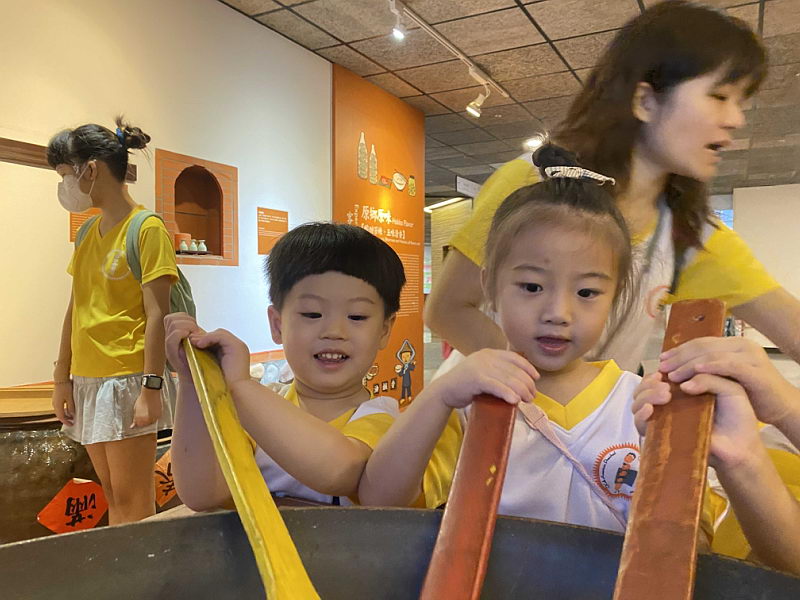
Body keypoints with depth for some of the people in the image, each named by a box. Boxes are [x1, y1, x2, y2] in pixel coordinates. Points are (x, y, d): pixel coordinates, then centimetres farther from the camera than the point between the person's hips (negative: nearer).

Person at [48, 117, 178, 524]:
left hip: (127, 379, -7)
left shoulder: (146, 229, -10)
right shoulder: (89, 232, 13)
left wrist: (151, 387, -18)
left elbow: (156, 315, -14)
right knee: (112, 498, 17)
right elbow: (75, 310, 13)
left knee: (133, 504, 3)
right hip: (88, 379, 7)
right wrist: (62, 379, 12)